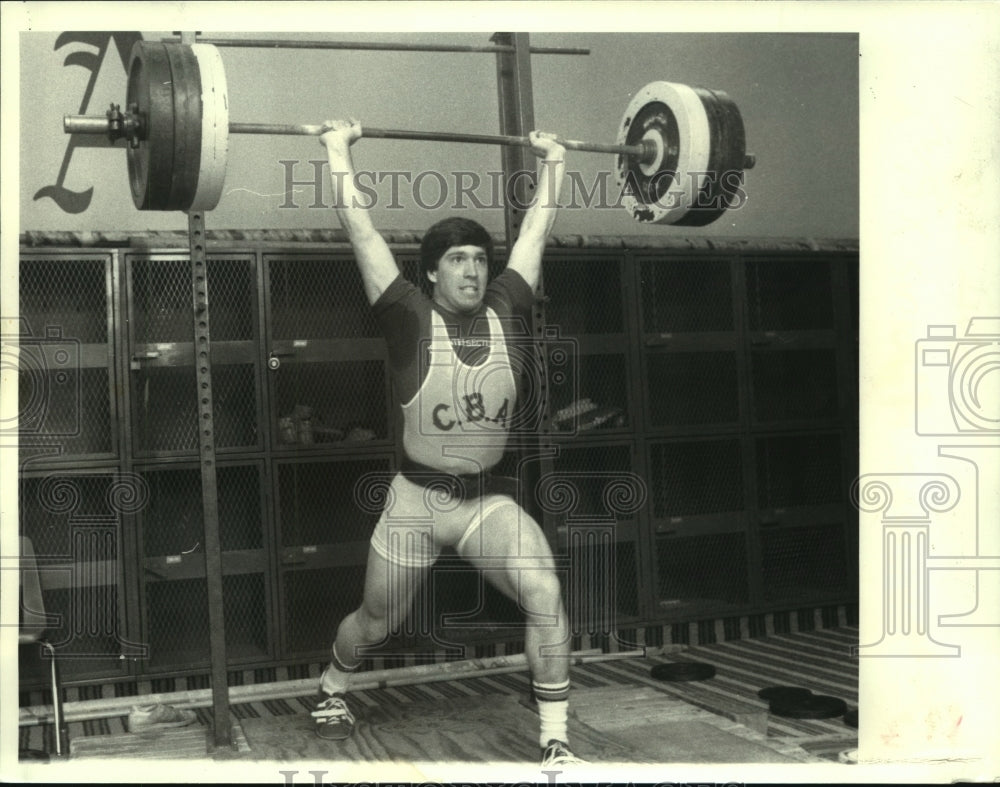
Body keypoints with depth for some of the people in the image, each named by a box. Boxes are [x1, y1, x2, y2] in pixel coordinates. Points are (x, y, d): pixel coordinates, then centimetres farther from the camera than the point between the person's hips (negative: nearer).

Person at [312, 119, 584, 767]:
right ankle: (331, 690, 51)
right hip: (416, 500, -2)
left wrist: (554, 162, 15)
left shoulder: (507, 310, -3)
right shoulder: (411, 317, -12)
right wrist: (339, 149, -5)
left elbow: (537, 228, 7)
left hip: (489, 500, 2)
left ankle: (556, 745, -9)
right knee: (376, 622, 17)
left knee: (547, 596, -22)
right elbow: (360, 227, -11)